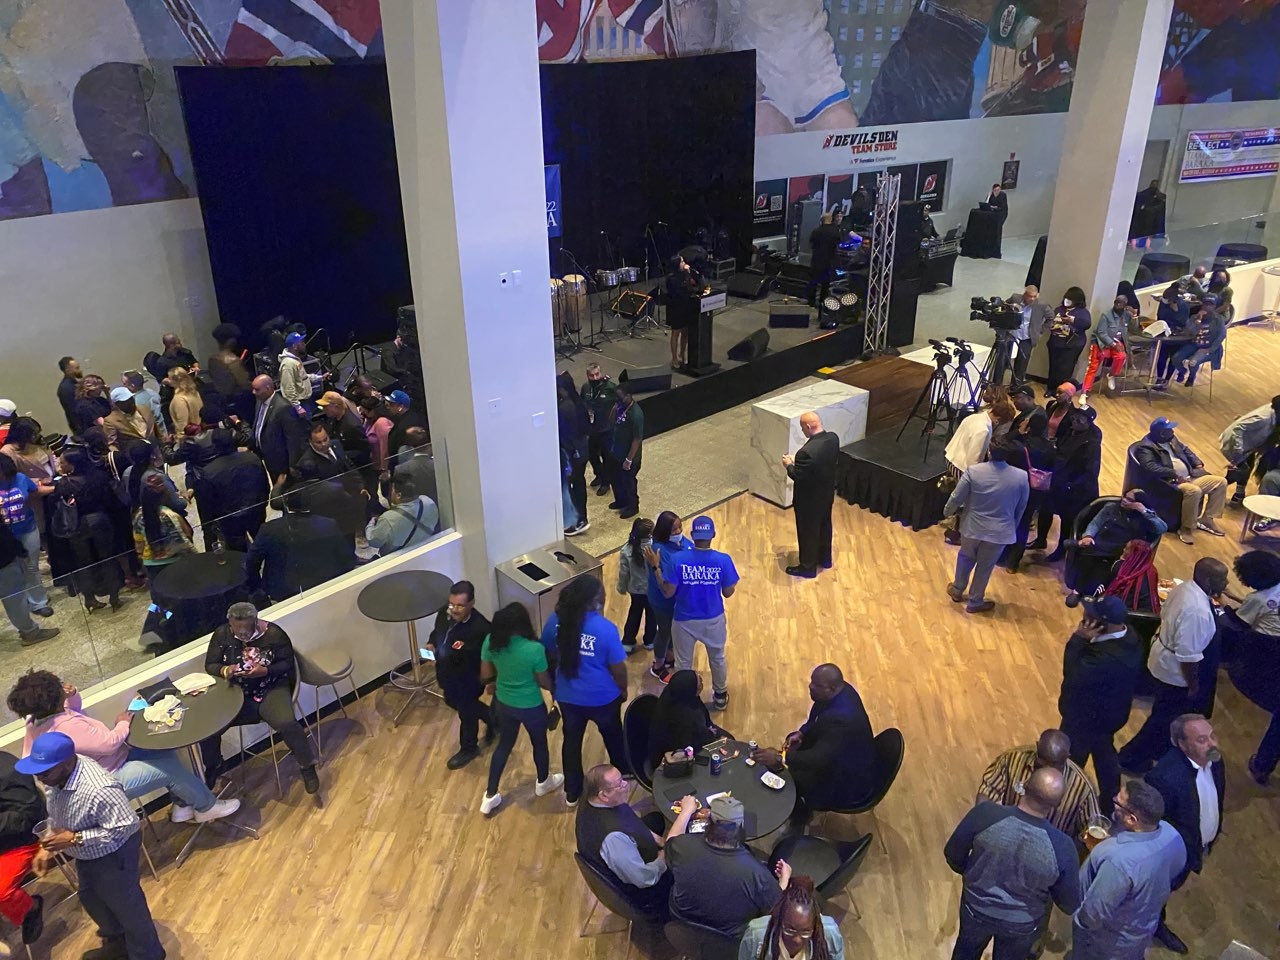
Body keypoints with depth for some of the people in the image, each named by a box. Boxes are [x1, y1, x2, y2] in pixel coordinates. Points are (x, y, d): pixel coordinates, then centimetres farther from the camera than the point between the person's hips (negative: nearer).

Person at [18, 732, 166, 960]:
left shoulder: (99, 790, -40)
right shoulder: (56, 777, -14)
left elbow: (124, 828, -32)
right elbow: (55, 815, 6)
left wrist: (75, 838, -31)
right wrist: (47, 846, -4)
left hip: (112, 855, -9)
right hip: (86, 854, 9)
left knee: (126, 905, 11)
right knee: (90, 898, 29)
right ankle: (116, 942, 55)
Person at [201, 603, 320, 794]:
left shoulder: (273, 633, -13)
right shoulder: (222, 634, -5)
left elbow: (287, 663, -7)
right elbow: (210, 665, 1)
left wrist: (265, 670, -25)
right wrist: (224, 671, -21)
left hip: (271, 689, -3)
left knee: (286, 723, -30)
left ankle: (307, 767, -6)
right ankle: (213, 767, 17)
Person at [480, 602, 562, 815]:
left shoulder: (490, 642, -19)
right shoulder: (534, 649, -33)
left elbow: (485, 676, -4)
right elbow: (544, 683, -17)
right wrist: (557, 690, 4)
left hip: (503, 703, 4)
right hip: (531, 707, -4)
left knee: (504, 744, 26)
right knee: (539, 744, 25)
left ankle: (490, 797, 35)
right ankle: (543, 783, 51)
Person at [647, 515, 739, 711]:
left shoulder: (677, 559, -22)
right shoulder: (723, 560, -19)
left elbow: (668, 593, -16)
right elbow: (728, 593, -9)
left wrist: (655, 567, -7)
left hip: (684, 620, -1)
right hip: (714, 619, 1)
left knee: (683, 662, 21)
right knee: (717, 658, 27)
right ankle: (720, 695, 46)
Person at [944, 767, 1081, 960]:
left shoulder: (985, 814, -31)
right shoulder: (1062, 847, -31)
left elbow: (952, 855, -14)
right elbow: (1070, 905, -14)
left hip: (976, 909, 0)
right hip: (1022, 925, 0)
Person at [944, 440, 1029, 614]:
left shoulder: (973, 471, -17)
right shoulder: (1022, 477, -13)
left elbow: (956, 498, -9)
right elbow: (1021, 509, 1)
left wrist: (947, 512, 12)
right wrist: (1011, 527, 18)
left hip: (972, 527, 0)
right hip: (999, 532, 0)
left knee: (966, 557, 27)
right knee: (984, 567, 17)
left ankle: (957, 590, 44)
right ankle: (975, 602, 33)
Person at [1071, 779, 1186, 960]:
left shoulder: (1119, 860, -45)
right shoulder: (1171, 834, -21)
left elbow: (1095, 912, -31)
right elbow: (1175, 871, 3)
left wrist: (1080, 920, -10)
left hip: (1111, 939, -6)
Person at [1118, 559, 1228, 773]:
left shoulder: (1184, 587, -9)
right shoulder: (1198, 611, -36)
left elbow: (1164, 613, 8)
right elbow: (1189, 655, -30)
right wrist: (1193, 685, -16)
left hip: (1165, 656, 9)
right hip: (1176, 671, -9)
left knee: (1166, 713, 29)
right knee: (1164, 717, 13)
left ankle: (1158, 748, 51)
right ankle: (1132, 757, 30)